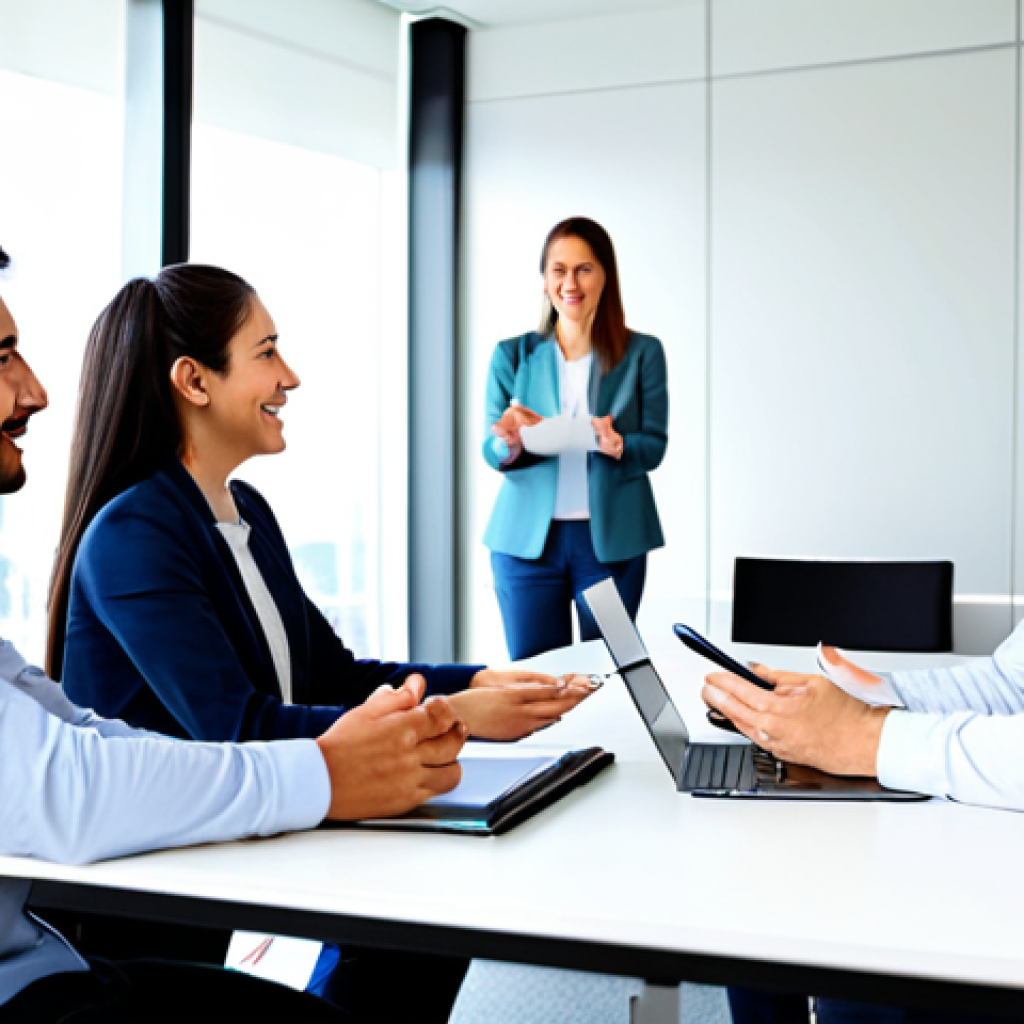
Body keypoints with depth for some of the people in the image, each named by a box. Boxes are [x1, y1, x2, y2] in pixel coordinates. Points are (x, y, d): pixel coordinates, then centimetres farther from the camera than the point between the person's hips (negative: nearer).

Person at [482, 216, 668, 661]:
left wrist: (619, 447, -20)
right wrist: (511, 445, -19)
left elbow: (655, 445, 3)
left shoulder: (642, 353, 5)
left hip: (611, 537, 0)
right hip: (526, 538, 1)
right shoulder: (512, 355, 7)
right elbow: (491, 450, 5)